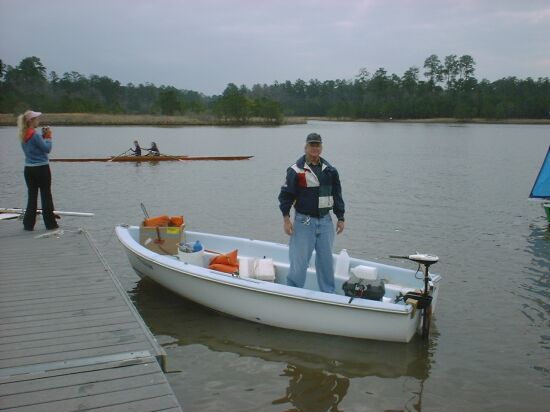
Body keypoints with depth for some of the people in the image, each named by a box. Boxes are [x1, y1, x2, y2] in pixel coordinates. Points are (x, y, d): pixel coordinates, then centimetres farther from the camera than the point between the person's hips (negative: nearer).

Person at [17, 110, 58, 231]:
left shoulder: (23, 135, 7)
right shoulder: (35, 134, -17)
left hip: (29, 169, 7)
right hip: (41, 168, -7)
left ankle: (28, 224, 12)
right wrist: (48, 136, -3)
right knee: (46, 196, 4)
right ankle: (50, 224, 10)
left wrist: (43, 136, 7)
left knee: (32, 196, 12)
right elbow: (47, 149, -13)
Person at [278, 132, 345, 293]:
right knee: (299, 260, -3)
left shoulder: (330, 170, 9)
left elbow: (337, 195, 15)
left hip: (325, 221, 4)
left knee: (326, 259, 12)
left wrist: (340, 218, 13)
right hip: (303, 221, -4)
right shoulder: (296, 170, -6)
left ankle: (328, 293, 25)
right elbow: (285, 195, -6)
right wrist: (286, 218, -11)